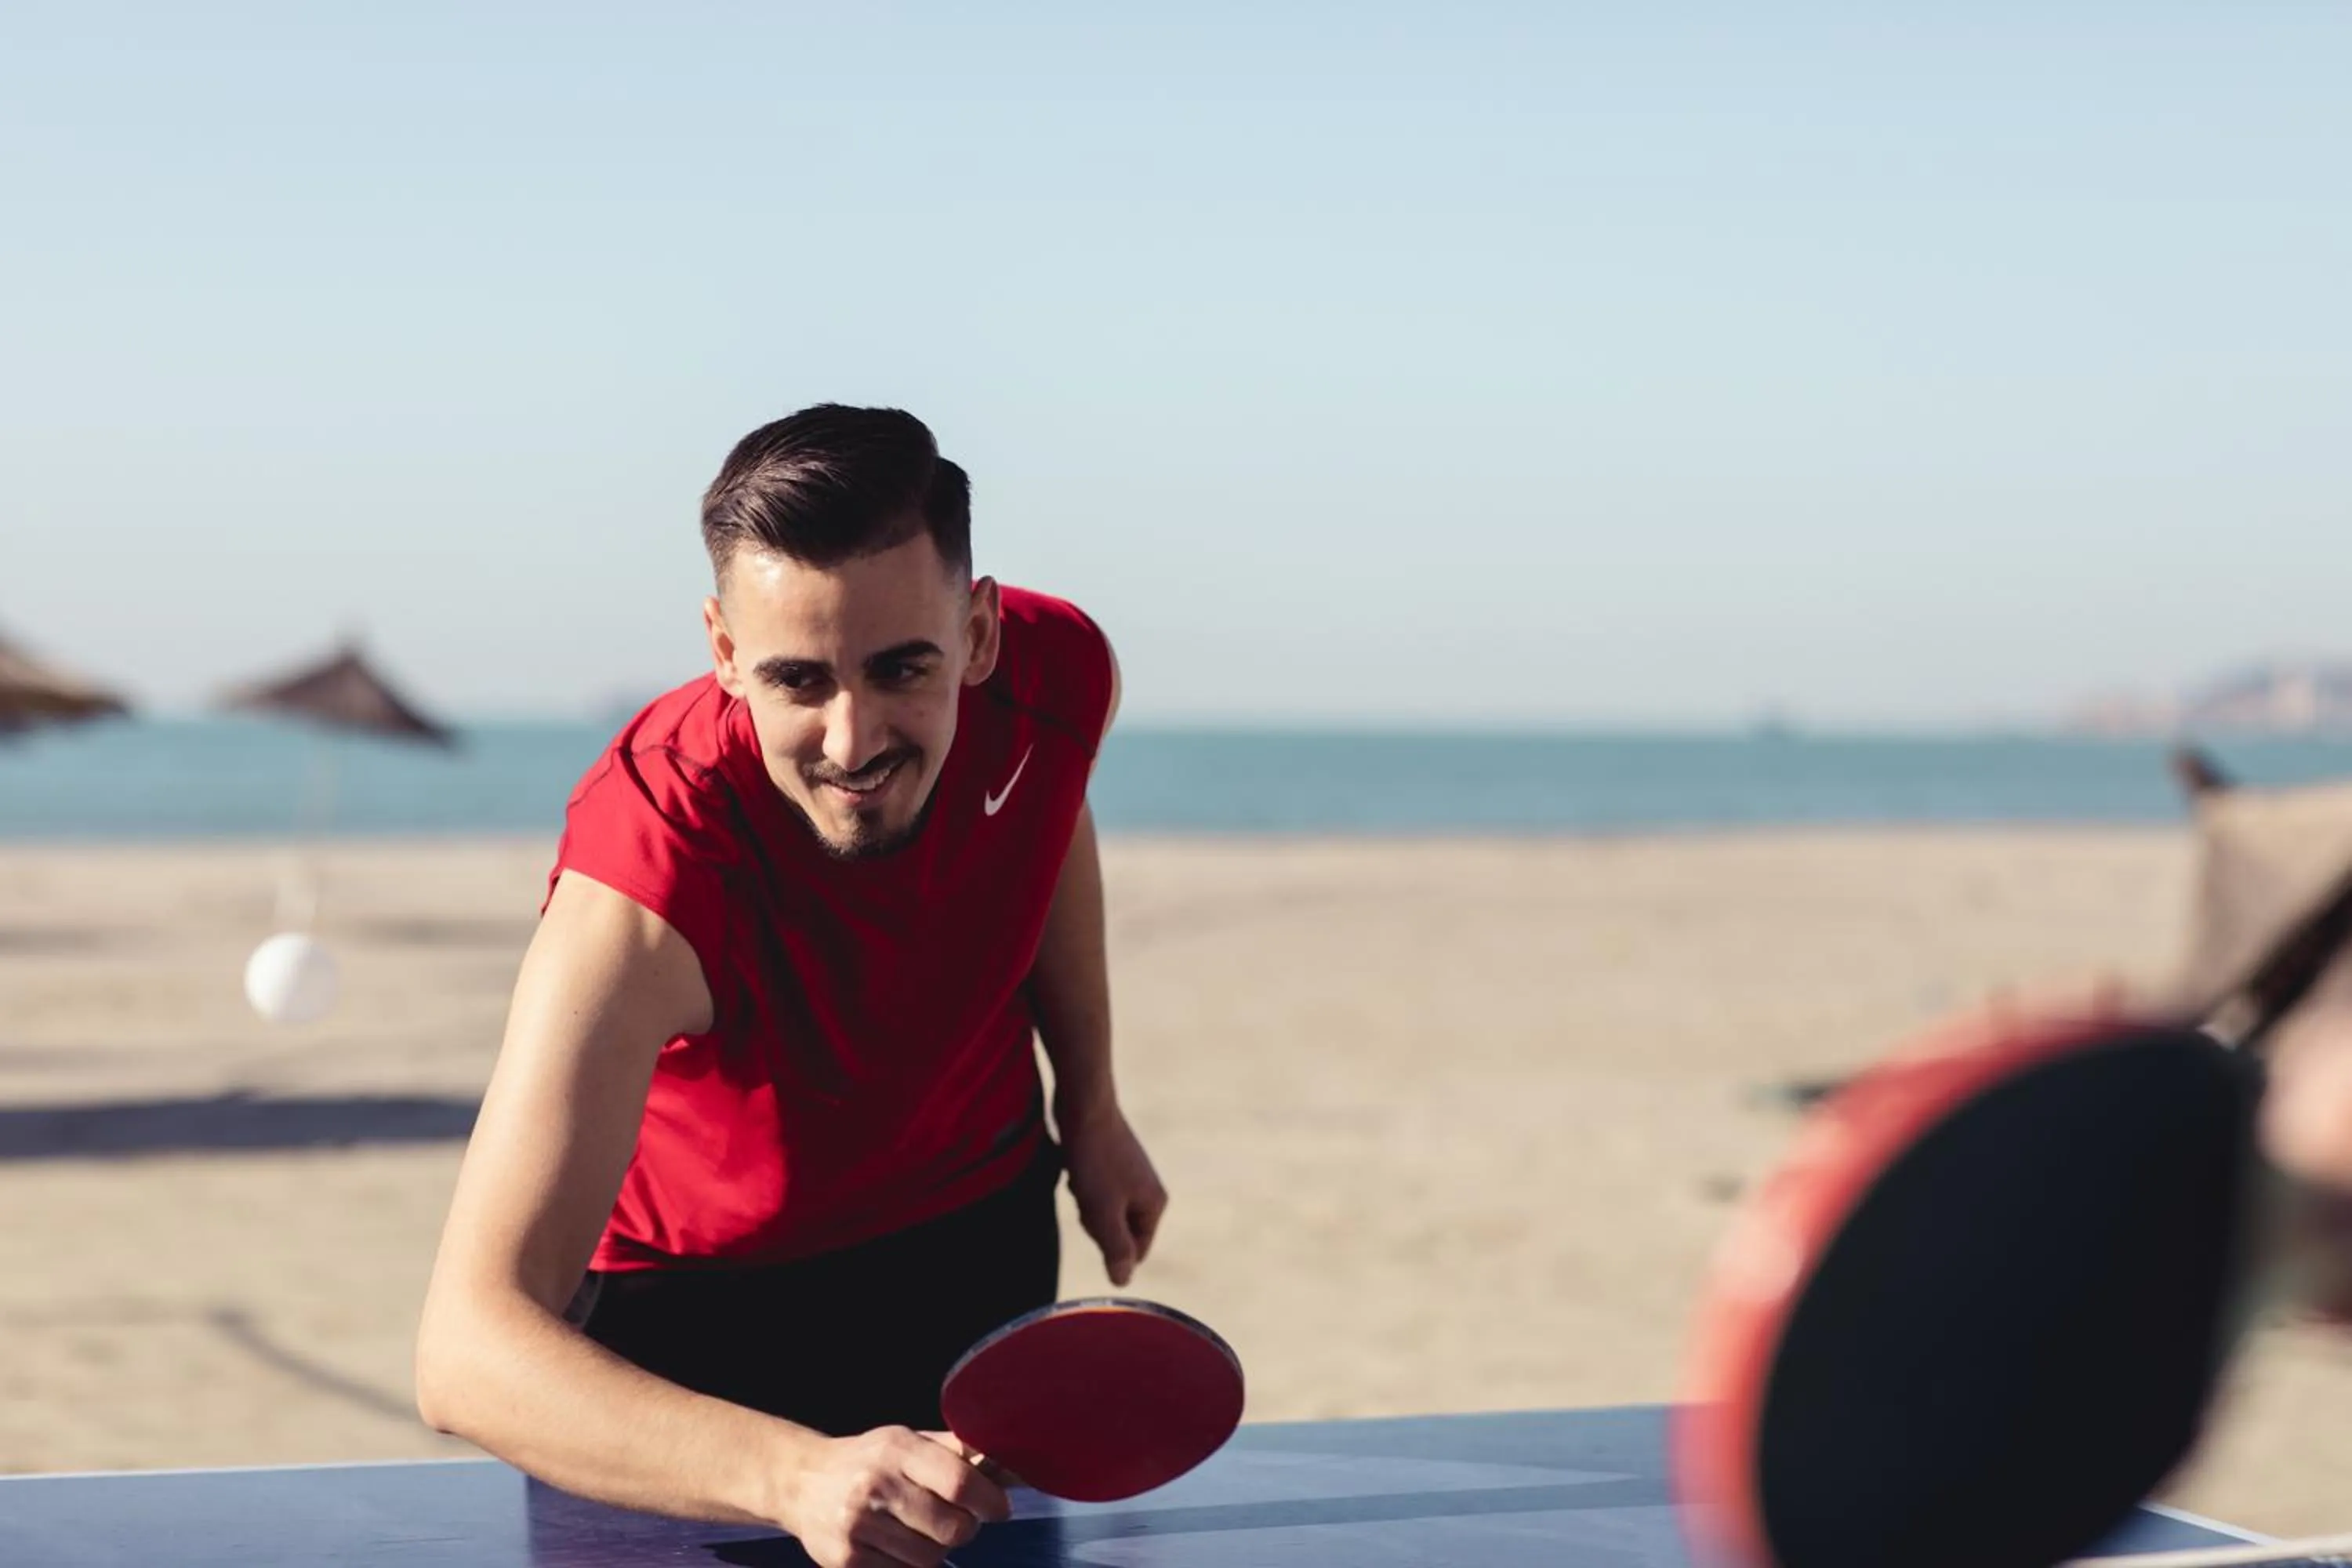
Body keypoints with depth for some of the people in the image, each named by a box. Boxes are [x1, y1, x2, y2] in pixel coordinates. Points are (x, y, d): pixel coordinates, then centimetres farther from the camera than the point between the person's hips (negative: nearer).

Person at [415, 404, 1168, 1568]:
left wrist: (1088, 1106, 9)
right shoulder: (642, 887, -40)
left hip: (978, 1236, 4)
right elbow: (468, 1346, -49)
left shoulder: (1055, 675, -24)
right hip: (686, 1295, -4)